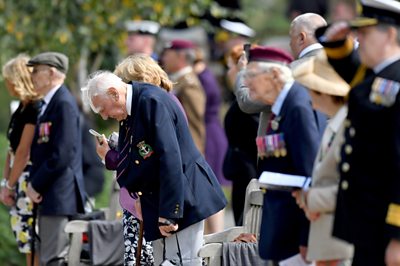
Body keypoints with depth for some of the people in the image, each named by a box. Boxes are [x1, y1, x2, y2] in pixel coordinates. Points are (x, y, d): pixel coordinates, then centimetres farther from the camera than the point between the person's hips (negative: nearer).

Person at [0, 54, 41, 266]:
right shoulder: (22, 108, 14)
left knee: (34, 246, -7)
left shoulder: (35, 109, -15)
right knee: (26, 245, 11)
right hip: (19, 180, 9)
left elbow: (24, 152, -17)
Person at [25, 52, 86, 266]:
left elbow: (61, 155, -20)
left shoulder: (64, 104, -14)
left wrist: (36, 185, -13)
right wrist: (34, 183, 10)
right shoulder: (49, 104, 16)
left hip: (59, 197, -10)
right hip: (49, 195, 10)